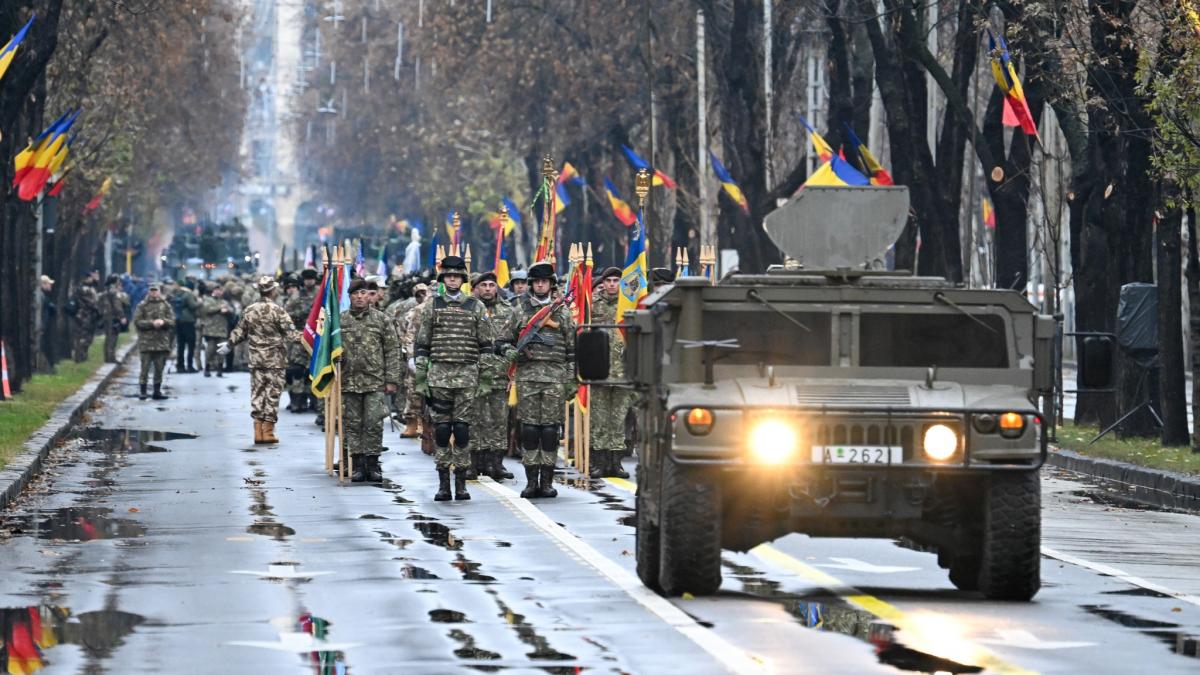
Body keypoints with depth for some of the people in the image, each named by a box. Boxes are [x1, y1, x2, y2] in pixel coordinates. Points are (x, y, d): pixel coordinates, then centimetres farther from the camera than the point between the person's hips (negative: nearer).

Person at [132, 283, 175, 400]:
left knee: (159, 368, 7)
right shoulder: (142, 306, 1)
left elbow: (172, 321, 5)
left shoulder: (165, 305, 8)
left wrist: (163, 322, -15)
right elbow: (137, 321, -6)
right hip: (146, 341, -3)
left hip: (162, 341, 3)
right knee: (145, 367, -3)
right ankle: (142, 391, 3)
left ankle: (157, 391, 16)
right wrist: (152, 323, -15)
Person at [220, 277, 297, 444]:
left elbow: (239, 333, 14)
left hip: (256, 360, 5)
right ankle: (268, 432, 0)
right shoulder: (277, 310, -12)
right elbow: (290, 333, -14)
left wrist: (228, 345, 29)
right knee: (272, 394, 1)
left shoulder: (248, 311, 5)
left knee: (257, 393, 9)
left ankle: (258, 432, 7)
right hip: (275, 360, -5)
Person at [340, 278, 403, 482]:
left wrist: (391, 379, -3)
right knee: (353, 425, 4)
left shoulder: (381, 319, 4)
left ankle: (373, 464, 5)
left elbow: (392, 351, 3)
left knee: (374, 423, -4)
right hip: (349, 380, 2)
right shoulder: (341, 320, 8)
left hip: (375, 381, -2)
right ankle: (358, 464, 10)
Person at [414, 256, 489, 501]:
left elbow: (485, 344, 9)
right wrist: (420, 378, 0)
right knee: (441, 429, 0)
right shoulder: (431, 306, 7)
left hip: (467, 373, 0)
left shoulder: (476, 307, 7)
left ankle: (461, 483, 3)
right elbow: (421, 344, 6)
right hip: (439, 375, 0)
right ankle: (443, 483, 5)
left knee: (462, 429, -1)